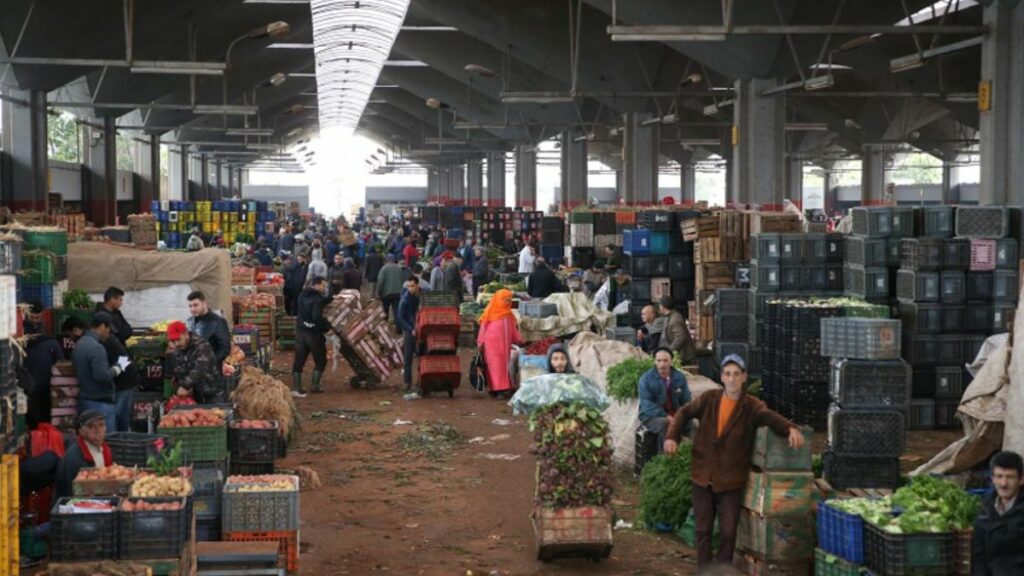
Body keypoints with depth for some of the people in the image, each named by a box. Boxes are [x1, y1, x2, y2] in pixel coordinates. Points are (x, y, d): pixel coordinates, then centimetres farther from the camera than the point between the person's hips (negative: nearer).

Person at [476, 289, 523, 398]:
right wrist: (480, 342, -2)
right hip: (492, 343, -5)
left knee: (505, 364, 5)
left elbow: (513, 328, 15)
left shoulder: (508, 313, 12)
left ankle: (505, 387, 7)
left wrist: (518, 339, 7)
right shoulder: (490, 312, -4)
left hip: (505, 343, 5)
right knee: (495, 364, -6)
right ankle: (498, 388, -8)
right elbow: (483, 327, -2)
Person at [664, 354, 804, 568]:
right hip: (703, 475, 2)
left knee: (728, 531, 5)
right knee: (703, 529, 12)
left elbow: (771, 417, -27)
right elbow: (684, 413, 11)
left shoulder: (752, 406, -10)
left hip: (731, 480, -2)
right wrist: (672, 436, -5)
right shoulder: (708, 399, -1)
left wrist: (791, 428, -48)